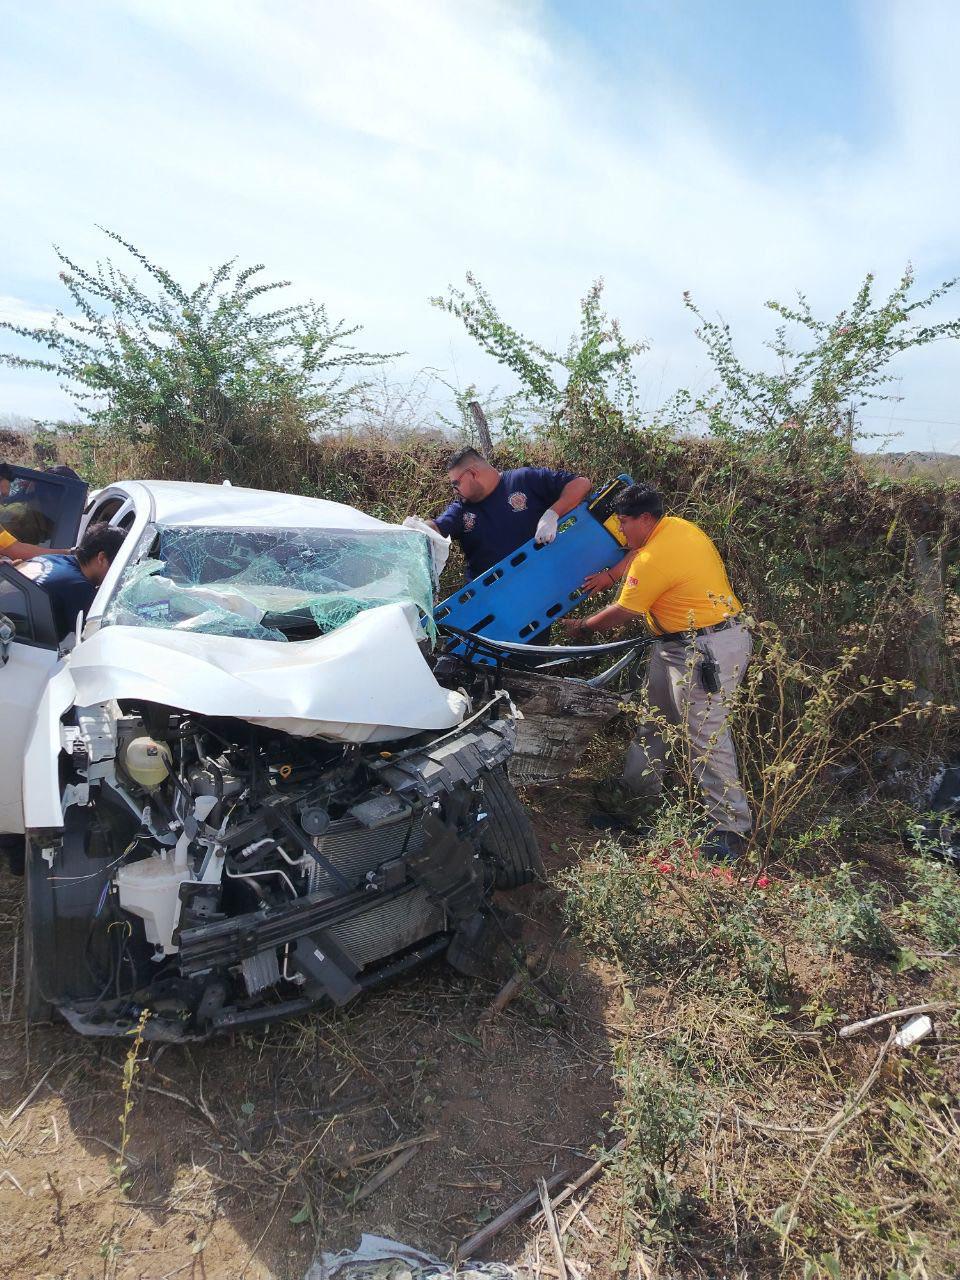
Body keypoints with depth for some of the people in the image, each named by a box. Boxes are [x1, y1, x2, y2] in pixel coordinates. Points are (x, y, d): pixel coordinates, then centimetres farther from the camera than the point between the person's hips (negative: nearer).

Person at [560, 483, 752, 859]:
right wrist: (610, 576, 21)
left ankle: (731, 826, -1)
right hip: (679, 645, 11)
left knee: (707, 736, -9)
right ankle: (639, 786, 35)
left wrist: (581, 627, 6)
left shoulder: (654, 561, -21)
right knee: (653, 714, 20)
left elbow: (620, 615, -10)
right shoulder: (678, 526, 5)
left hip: (707, 652, -11)